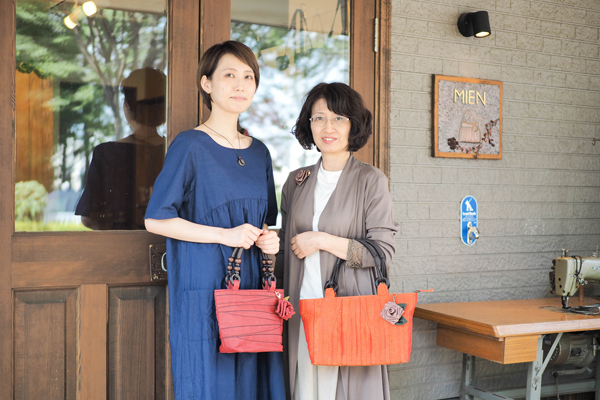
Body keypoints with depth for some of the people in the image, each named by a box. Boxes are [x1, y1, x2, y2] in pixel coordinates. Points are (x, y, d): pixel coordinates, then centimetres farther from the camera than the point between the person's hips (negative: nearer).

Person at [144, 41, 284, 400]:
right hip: (205, 287, -5)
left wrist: (268, 239, -1)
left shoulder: (259, 153, 12)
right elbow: (156, 220, -10)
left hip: (252, 287, 6)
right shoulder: (190, 145, -6)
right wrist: (224, 235, -14)